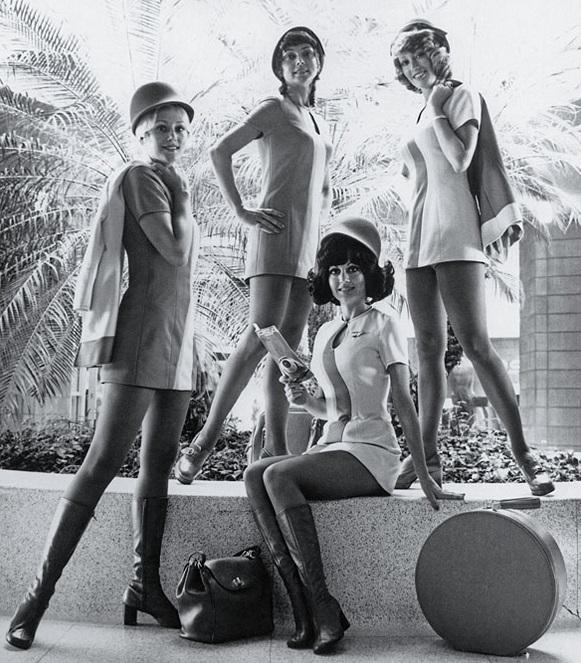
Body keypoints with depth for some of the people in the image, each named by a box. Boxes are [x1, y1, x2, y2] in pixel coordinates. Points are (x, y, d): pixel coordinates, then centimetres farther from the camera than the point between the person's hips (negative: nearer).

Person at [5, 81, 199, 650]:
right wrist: (181, 196, -7)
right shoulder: (139, 177, -4)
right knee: (102, 463, -11)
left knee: (159, 465, 8)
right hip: (141, 341, -9)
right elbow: (175, 252, -17)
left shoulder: (165, 185, 22)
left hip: (176, 345, 9)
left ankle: (144, 587, 16)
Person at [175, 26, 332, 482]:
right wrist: (242, 213, -12)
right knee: (260, 337, -19)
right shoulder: (273, 109, 4)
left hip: (309, 244, 7)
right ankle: (205, 441, -15)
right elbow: (220, 151, -6)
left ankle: (275, 452, 1)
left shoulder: (320, 125, 26)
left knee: (288, 347, 1)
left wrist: (316, 220, 17)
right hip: (277, 235, -7)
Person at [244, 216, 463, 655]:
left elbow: (404, 404, -5)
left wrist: (425, 476, -9)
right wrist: (304, 400, 1)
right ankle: (306, 610, -21)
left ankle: (324, 611, -22)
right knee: (254, 475, -19)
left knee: (279, 477, -28)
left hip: (372, 453, -6)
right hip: (332, 447, 6)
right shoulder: (326, 333, 18)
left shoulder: (384, 327, -1)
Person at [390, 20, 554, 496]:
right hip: (420, 242, 7)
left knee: (476, 344, -14)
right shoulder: (422, 116, 24)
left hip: (454, 236, -7)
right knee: (429, 350, 4)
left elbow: (461, 160, -11)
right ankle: (427, 457, 7)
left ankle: (524, 454, -9)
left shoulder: (463, 96, 5)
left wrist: (437, 109, -3)